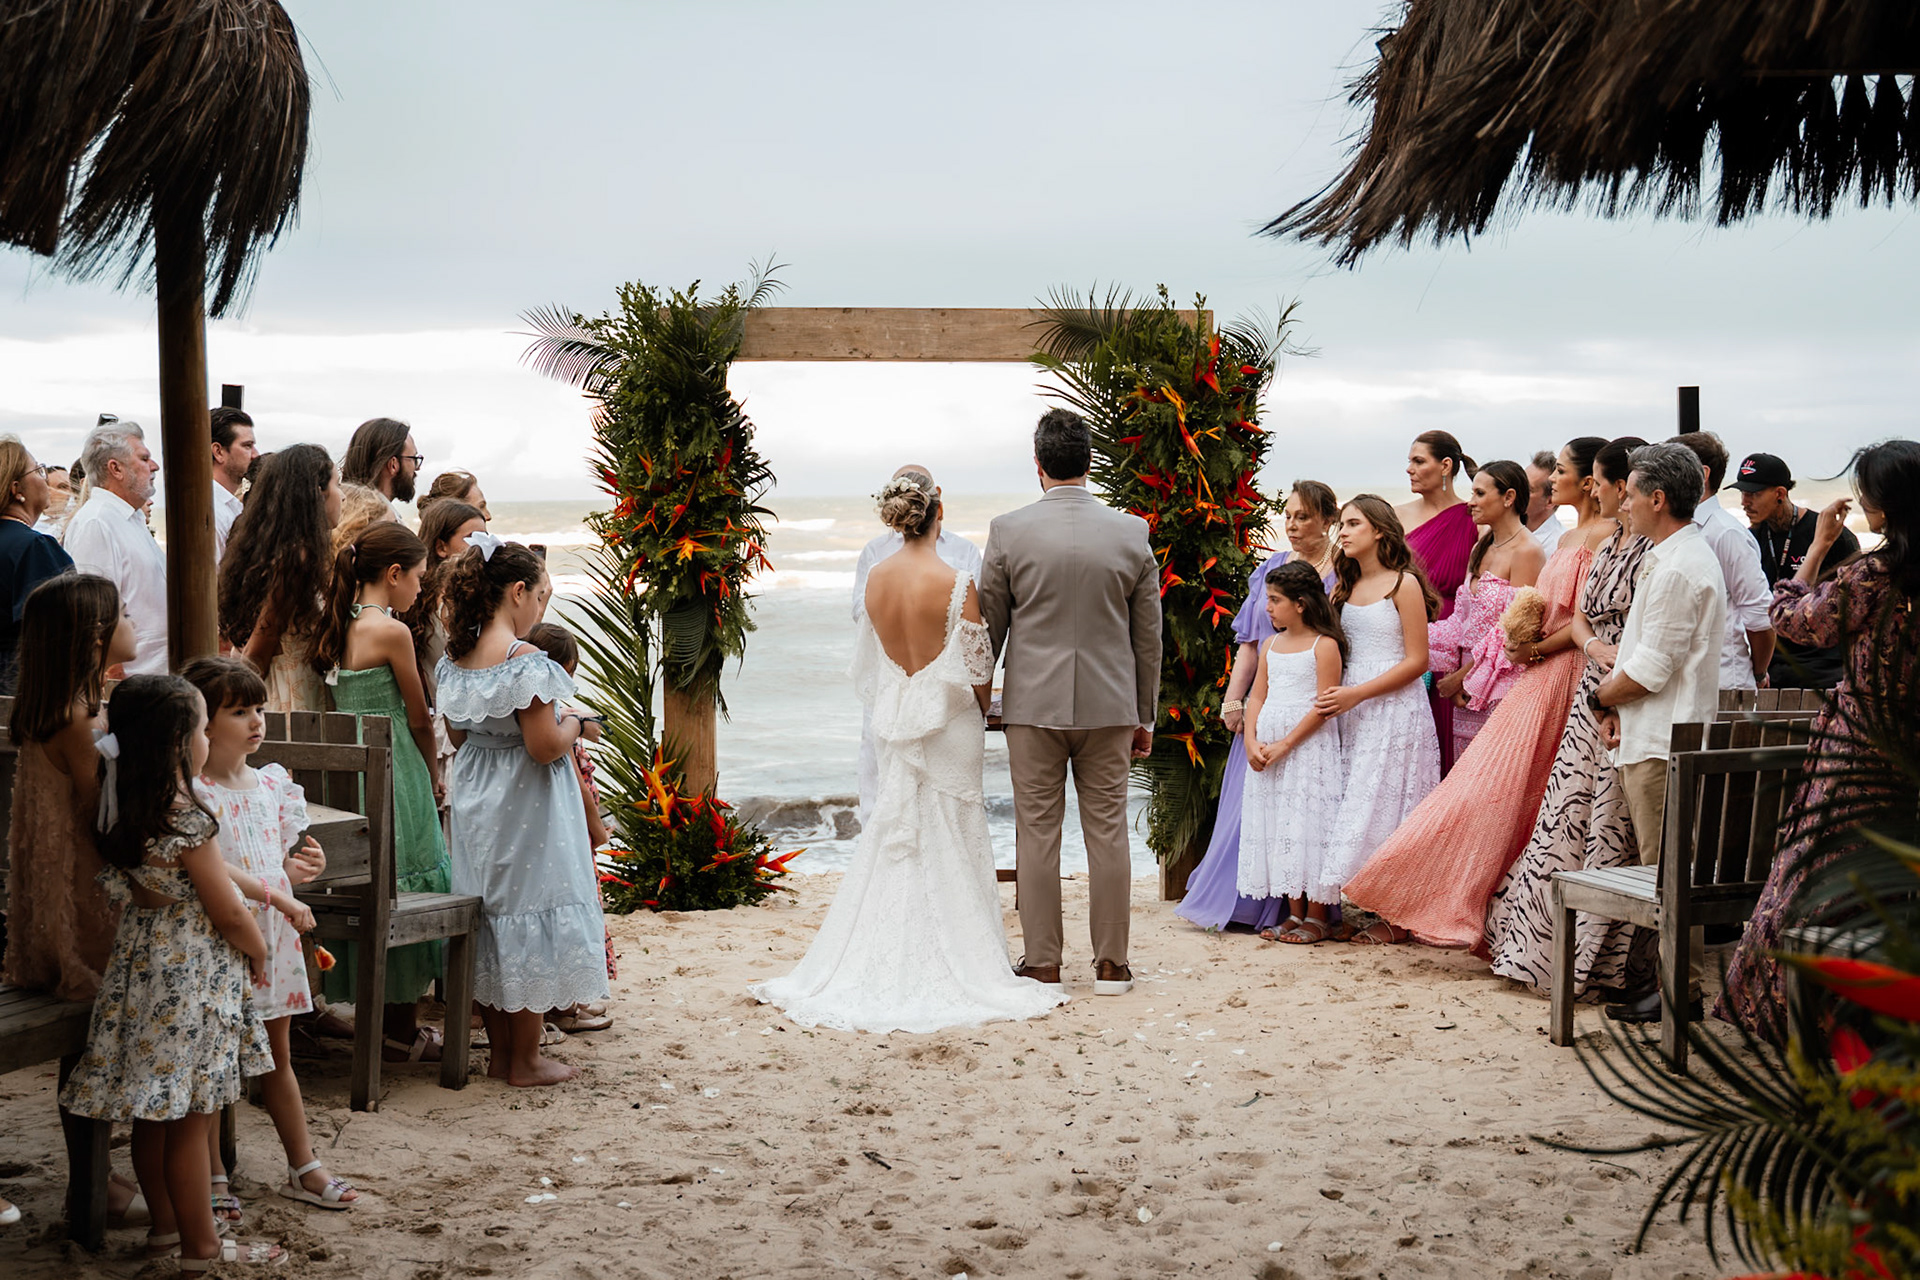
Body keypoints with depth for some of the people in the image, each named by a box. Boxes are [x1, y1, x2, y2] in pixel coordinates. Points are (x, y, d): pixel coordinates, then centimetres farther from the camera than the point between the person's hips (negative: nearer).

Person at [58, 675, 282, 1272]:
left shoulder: (122, 810, 1)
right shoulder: (188, 823, -23)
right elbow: (227, 914, -16)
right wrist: (258, 953, 2)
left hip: (140, 966, 8)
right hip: (191, 977, -8)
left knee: (153, 1108, 18)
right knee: (188, 1118, 2)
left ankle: (165, 1223, 33)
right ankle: (201, 1246, 12)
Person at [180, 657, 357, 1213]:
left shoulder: (273, 785, 9)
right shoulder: (194, 792, -13)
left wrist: (302, 867, -3)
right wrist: (276, 895, -25)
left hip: (272, 936, 6)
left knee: (277, 1057, 15)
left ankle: (303, 1167, 23)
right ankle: (211, 1175, 15)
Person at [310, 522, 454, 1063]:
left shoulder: (337, 630, 9)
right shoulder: (392, 631, -14)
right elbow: (418, 718, -6)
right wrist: (434, 774, 12)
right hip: (396, 775, -8)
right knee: (406, 890, 1)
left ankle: (370, 1015, 23)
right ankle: (401, 1028, 8)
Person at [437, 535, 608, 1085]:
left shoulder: (455, 658, 3)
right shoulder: (524, 660, -21)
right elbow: (546, 747, -22)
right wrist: (574, 725, -3)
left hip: (475, 803, 8)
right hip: (525, 806, -8)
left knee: (489, 920, 14)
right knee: (529, 921, 2)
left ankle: (501, 1054, 23)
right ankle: (526, 1061, 11)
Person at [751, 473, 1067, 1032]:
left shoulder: (876, 578, -2)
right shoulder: (956, 582, -18)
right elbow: (979, 668, -11)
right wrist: (981, 711, 9)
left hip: (896, 724, 5)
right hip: (949, 728, -5)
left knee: (891, 839, 13)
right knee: (950, 844, 5)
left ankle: (878, 964, 16)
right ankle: (951, 961, 9)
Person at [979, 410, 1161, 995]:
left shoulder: (1008, 531, -6)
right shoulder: (1131, 533, -1)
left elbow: (988, 626, 2)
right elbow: (1147, 637, 5)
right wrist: (1145, 715, 15)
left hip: (1033, 704, -1)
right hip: (1108, 705, 1)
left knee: (1037, 833, 5)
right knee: (1107, 831, 7)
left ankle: (1042, 964, 9)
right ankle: (1111, 963, 12)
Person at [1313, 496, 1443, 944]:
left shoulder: (1403, 584, -5)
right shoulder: (1344, 590, 15)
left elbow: (1417, 661, -10)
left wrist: (1357, 693, -15)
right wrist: (1332, 697, 2)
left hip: (1394, 710, -6)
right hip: (1350, 714, 7)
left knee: (1387, 806, -6)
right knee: (1359, 805, 2)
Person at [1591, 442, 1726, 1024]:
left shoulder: (1677, 569, -18)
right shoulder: (1681, 554, 16)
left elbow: (1651, 668, -20)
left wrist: (1601, 697, -3)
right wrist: (1618, 704, 7)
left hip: (1662, 742, -10)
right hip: (1653, 734, 10)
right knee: (1666, 868, 13)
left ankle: (1680, 989, -1)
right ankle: (1671, 976, 18)